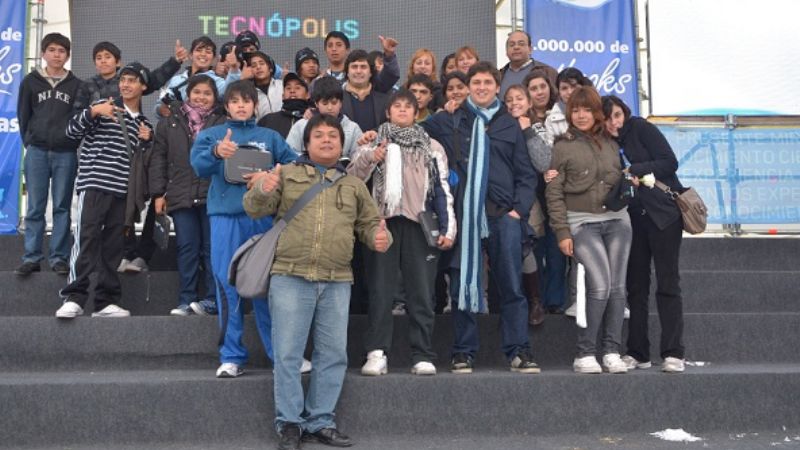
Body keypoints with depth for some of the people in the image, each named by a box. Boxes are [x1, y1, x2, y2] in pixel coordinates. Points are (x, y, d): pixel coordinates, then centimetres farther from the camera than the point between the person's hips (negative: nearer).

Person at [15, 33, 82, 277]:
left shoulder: (76, 85, 6)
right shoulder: (30, 81, 8)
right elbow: (23, 116, 10)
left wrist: (73, 142, -1)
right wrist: (29, 142, 3)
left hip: (66, 154, 0)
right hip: (37, 152, 1)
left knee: (62, 207, 2)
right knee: (35, 208, 2)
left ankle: (59, 257, 7)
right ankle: (31, 257, 6)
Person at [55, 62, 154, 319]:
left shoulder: (144, 123, 18)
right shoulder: (103, 107, 4)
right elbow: (72, 132, -5)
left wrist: (145, 142, 2)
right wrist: (93, 112, -19)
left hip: (123, 191, 5)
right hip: (94, 184, -5)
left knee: (113, 245, 5)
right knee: (86, 239, -13)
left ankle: (105, 301, 9)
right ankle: (74, 298, -13)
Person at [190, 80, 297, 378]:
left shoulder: (270, 137, 16)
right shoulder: (211, 134, 13)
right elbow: (198, 164, -7)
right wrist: (216, 152, -28)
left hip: (263, 215, 1)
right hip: (225, 215, 0)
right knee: (228, 286, -1)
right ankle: (231, 357, 7)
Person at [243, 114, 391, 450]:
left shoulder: (354, 185, 19)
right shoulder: (287, 174, 12)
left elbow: (370, 223, 19)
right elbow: (256, 210, 7)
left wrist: (380, 237, -4)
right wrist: (261, 191, -17)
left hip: (337, 283, 3)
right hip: (290, 278, -3)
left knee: (333, 355, 6)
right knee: (288, 354, -3)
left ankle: (320, 422, 17)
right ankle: (289, 423, 7)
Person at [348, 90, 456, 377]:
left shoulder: (432, 147, 19)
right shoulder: (374, 143, 17)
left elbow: (443, 188, 13)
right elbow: (352, 178, 4)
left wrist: (448, 227, 3)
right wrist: (369, 158, -16)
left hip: (419, 224, 1)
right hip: (383, 221, 0)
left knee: (421, 291, -2)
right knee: (380, 290, -4)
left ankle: (423, 356, 0)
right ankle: (377, 354, -5)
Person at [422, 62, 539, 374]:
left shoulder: (509, 125, 13)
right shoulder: (449, 122, 11)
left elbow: (526, 174, 11)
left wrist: (519, 208, -1)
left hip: (503, 214, 0)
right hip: (464, 213, 0)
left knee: (511, 284, 0)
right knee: (463, 283, 3)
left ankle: (518, 350, 5)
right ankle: (464, 352, 11)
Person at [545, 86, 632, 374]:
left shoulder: (611, 144, 14)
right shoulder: (563, 147, 2)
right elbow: (554, 193, -1)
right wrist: (562, 232, -7)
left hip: (617, 220, 4)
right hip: (582, 223, -4)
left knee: (617, 286, -1)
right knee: (600, 285, -16)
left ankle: (612, 352, 6)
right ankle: (585, 353, -6)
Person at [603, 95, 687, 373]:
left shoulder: (640, 128, -5)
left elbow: (669, 162, -11)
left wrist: (634, 170, -17)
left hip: (663, 214, -4)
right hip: (633, 219, 5)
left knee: (667, 284, -3)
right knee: (636, 285, 6)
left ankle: (673, 353, -1)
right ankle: (637, 353, 11)